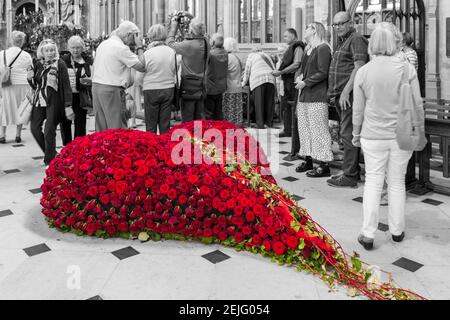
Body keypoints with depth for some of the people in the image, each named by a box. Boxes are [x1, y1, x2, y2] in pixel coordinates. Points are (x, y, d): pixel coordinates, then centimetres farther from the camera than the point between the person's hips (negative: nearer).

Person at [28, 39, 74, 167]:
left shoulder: (60, 64, -7)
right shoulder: (38, 64, 9)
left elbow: (66, 85, -10)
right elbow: (35, 85, 17)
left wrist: (68, 106, -15)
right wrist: (30, 78, -5)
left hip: (54, 102, -6)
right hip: (39, 100, 6)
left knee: (49, 131, -5)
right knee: (35, 128, 5)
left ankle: (50, 161, 11)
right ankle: (51, 153, 25)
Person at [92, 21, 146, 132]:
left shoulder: (103, 44, 15)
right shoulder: (121, 48, -12)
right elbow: (142, 67, -14)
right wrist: (139, 47, -3)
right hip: (112, 90, -9)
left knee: (101, 128, 13)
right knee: (117, 129, -5)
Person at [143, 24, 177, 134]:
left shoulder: (147, 53, -11)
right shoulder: (172, 52, -1)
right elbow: (174, 71, 8)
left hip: (151, 89, -3)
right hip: (168, 89, 3)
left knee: (151, 124, 7)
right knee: (165, 123, 10)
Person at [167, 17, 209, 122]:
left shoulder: (188, 45, -20)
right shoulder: (205, 43, -1)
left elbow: (170, 43, -6)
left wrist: (174, 25, 5)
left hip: (189, 87, -7)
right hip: (201, 86, 7)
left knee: (187, 120, 1)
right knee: (199, 119, 14)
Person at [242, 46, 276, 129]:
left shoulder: (251, 55, 15)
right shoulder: (267, 56, 26)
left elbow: (247, 70, 11)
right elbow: (274, 69, 20)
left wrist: (244, 82, 20)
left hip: (258, 80, -4)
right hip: (270, 79, 4)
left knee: (259, 103, -4)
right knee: (269, 101, 10)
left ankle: (260, 124, -7)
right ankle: (269, 122, 14)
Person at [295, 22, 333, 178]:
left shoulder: (323, 48, -9)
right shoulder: (307, 49, 19)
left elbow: (322, 73, -16)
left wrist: (305, 82, -15)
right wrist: (301, 77, 9)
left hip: (317, 96, -9)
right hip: (304, 95, 9)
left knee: (318, 130, -7)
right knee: (305, 128, 13)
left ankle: (324, 166, -2)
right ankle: (308, 160, 24)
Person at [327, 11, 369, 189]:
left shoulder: (356, 39, -8)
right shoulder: (342, 41, 22)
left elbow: (359, 67, -19)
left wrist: (345, 92, -23)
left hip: (349, 95, -10)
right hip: (341, 96, 10)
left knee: (348, 134, -9)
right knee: (348, 134, 13)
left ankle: (350, 177, -5)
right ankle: (353, 171, 22)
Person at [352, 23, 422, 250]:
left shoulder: (363, 71, -5)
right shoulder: (407, 69, -6)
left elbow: (358, 109, 0)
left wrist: (356, 134, 14)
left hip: (374, 136, 0)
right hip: (402, 135, 1)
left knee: (373, 182, 8)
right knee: (397, 182, 13)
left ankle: (368, 234, 8)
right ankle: (397, 231, 27)